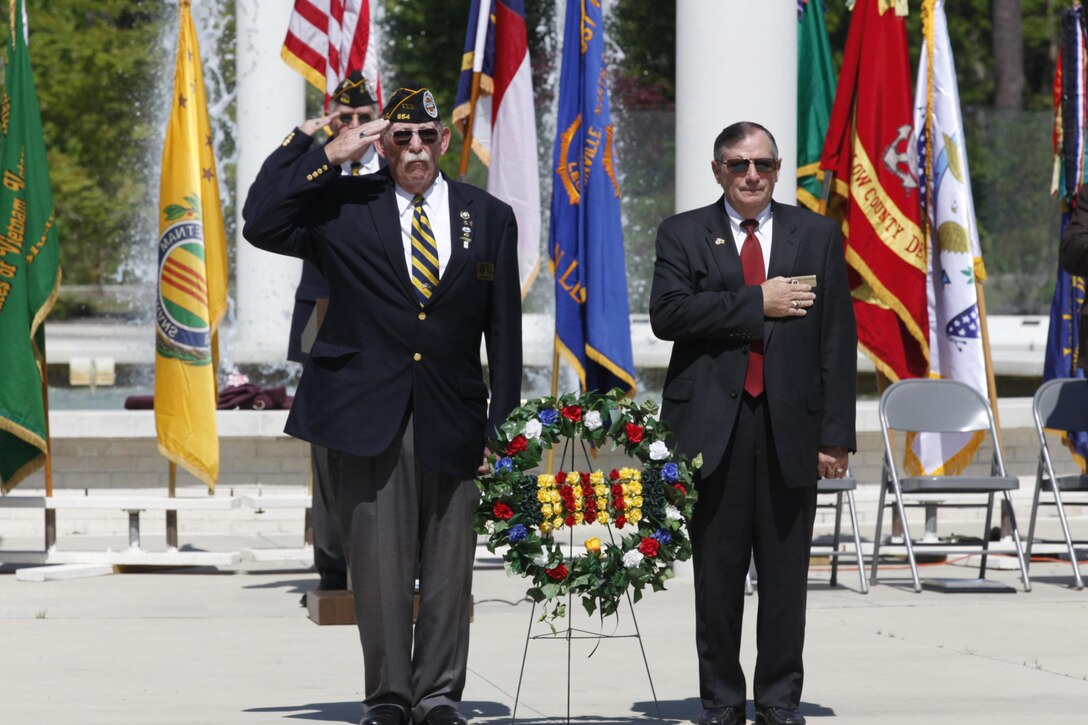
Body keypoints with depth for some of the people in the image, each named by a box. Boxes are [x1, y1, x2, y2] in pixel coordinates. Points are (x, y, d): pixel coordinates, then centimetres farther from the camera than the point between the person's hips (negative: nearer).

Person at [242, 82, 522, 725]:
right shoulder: (344, 208, 6)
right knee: (378, 564, -2)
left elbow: (505, 333, 11)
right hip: (367, 419, -1)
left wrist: (503, 426, 5)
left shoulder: (490, 218, 10)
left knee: (449, 570, 3)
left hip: (453, 423, 2)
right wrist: (327, 158, -8)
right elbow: (261, 225, -6)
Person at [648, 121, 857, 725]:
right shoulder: (683, 235, 7)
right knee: (717, 576, 3)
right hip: (713, 426, -1)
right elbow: (667, 314, -10)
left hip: (790, 428, 1)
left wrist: (836, 433, 0)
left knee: (785, 578, 3)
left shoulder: (816, 235, 10)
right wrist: (757, 302, -13)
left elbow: (837, 340, 6)